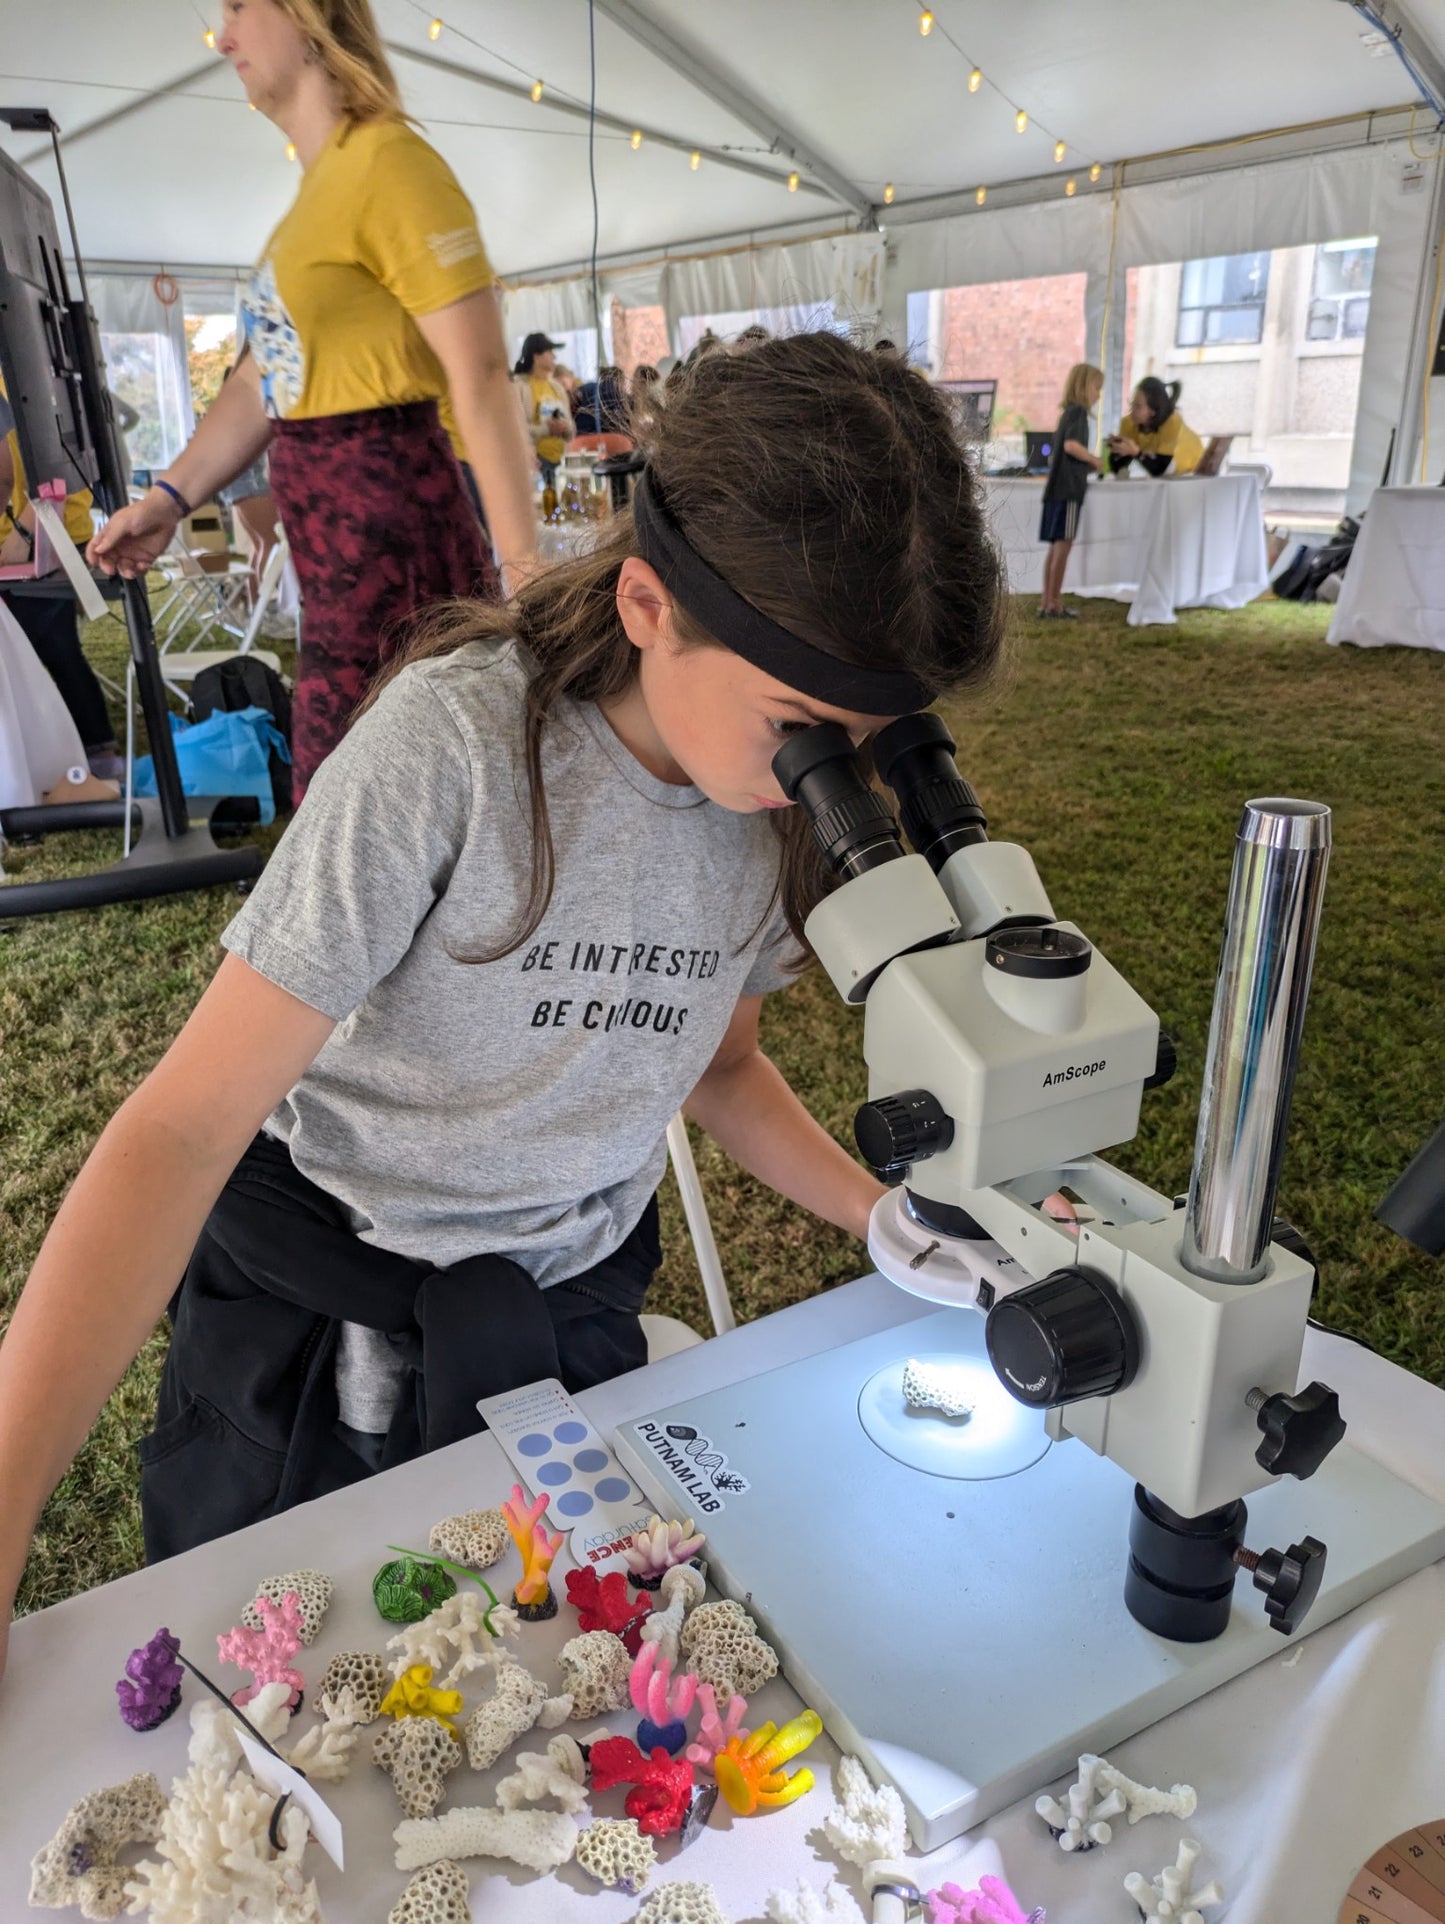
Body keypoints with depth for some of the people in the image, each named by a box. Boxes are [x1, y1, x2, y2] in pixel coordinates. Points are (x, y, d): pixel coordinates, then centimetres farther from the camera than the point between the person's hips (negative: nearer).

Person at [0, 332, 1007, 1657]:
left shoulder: (792, 798, -10)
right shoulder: (459, 741, -27)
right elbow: (187, 1127, -26)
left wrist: (891, 1220, -8)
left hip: (572, 1305, 4)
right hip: (320, 1311, -3)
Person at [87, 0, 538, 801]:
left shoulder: (386, 163, -10)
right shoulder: (317, 188, 19)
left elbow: (480, 379, -17)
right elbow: (262, 379, 21)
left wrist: (524, 571, -22)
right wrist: (168, 497, 14)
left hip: (387, 512, -9)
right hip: (334, 521, 9)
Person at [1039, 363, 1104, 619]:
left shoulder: (1067, 414, 21)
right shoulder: (1078, 411, -8)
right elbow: (1070, 444, -25)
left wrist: (1089, 463, 18)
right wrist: (1095, 460, -13)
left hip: (1058, 488, 9)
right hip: (1068, 489, -9)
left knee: (1056, 546, 9)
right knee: (1063, 544, -8)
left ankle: (1048, 602, 11)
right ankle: (1054, 604, -8)